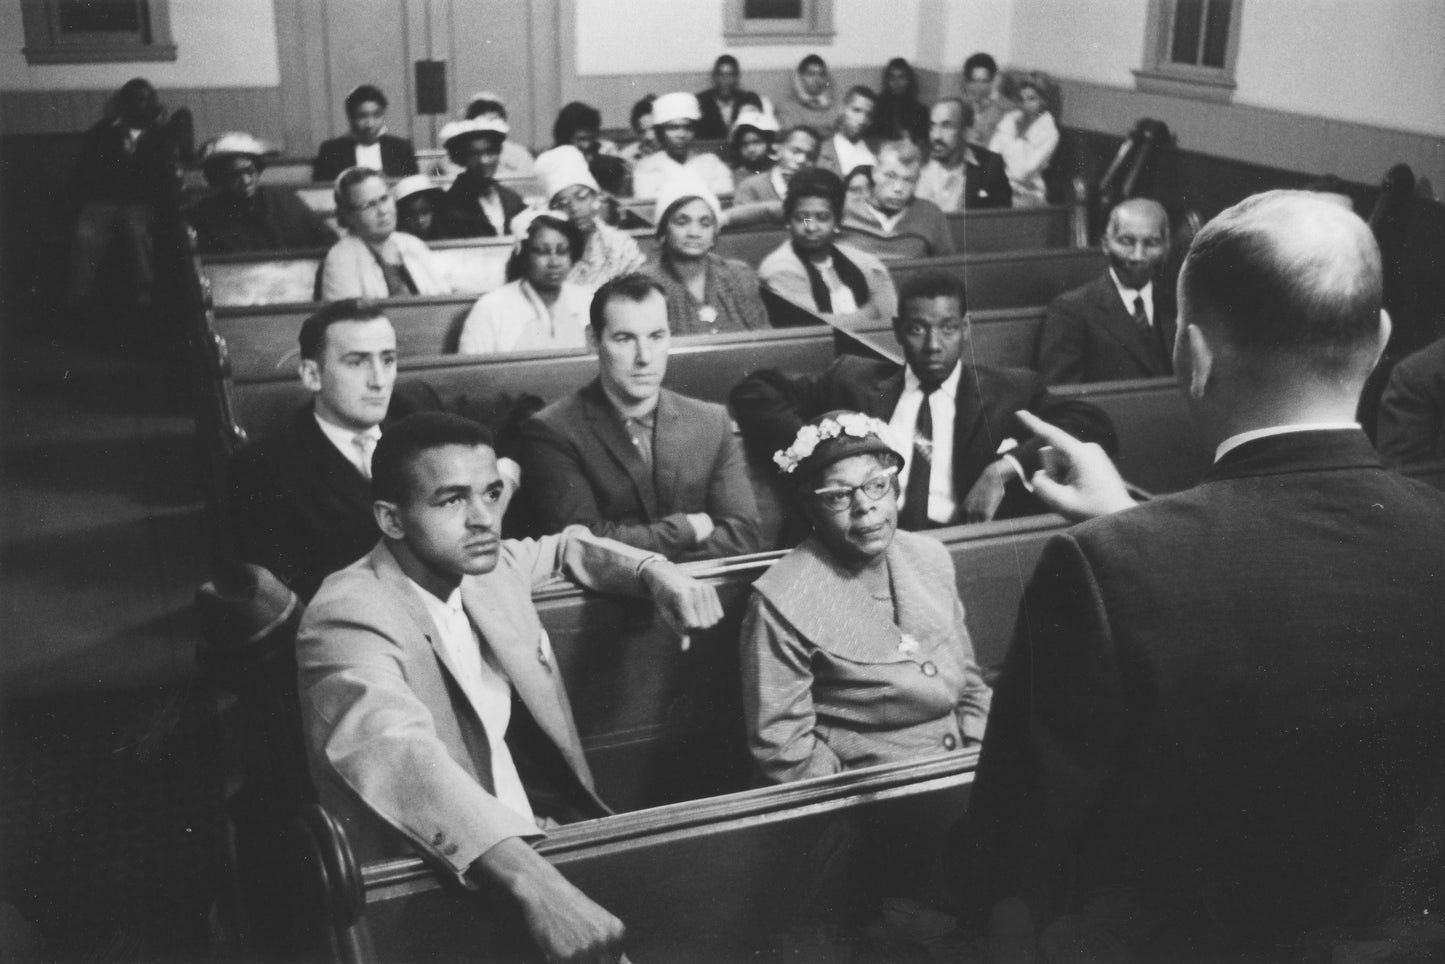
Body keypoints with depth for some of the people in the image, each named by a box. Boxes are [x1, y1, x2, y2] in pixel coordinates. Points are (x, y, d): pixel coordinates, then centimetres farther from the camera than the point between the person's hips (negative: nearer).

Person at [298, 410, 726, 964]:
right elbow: (396, 752, -36)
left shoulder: (482, 566, 4)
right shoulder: (348, 619, -18)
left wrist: (657, 575, 5)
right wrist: (535, 885, -49)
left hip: (539, 838, 7)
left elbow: (568, 548, 25)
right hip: (433, 881, -7)